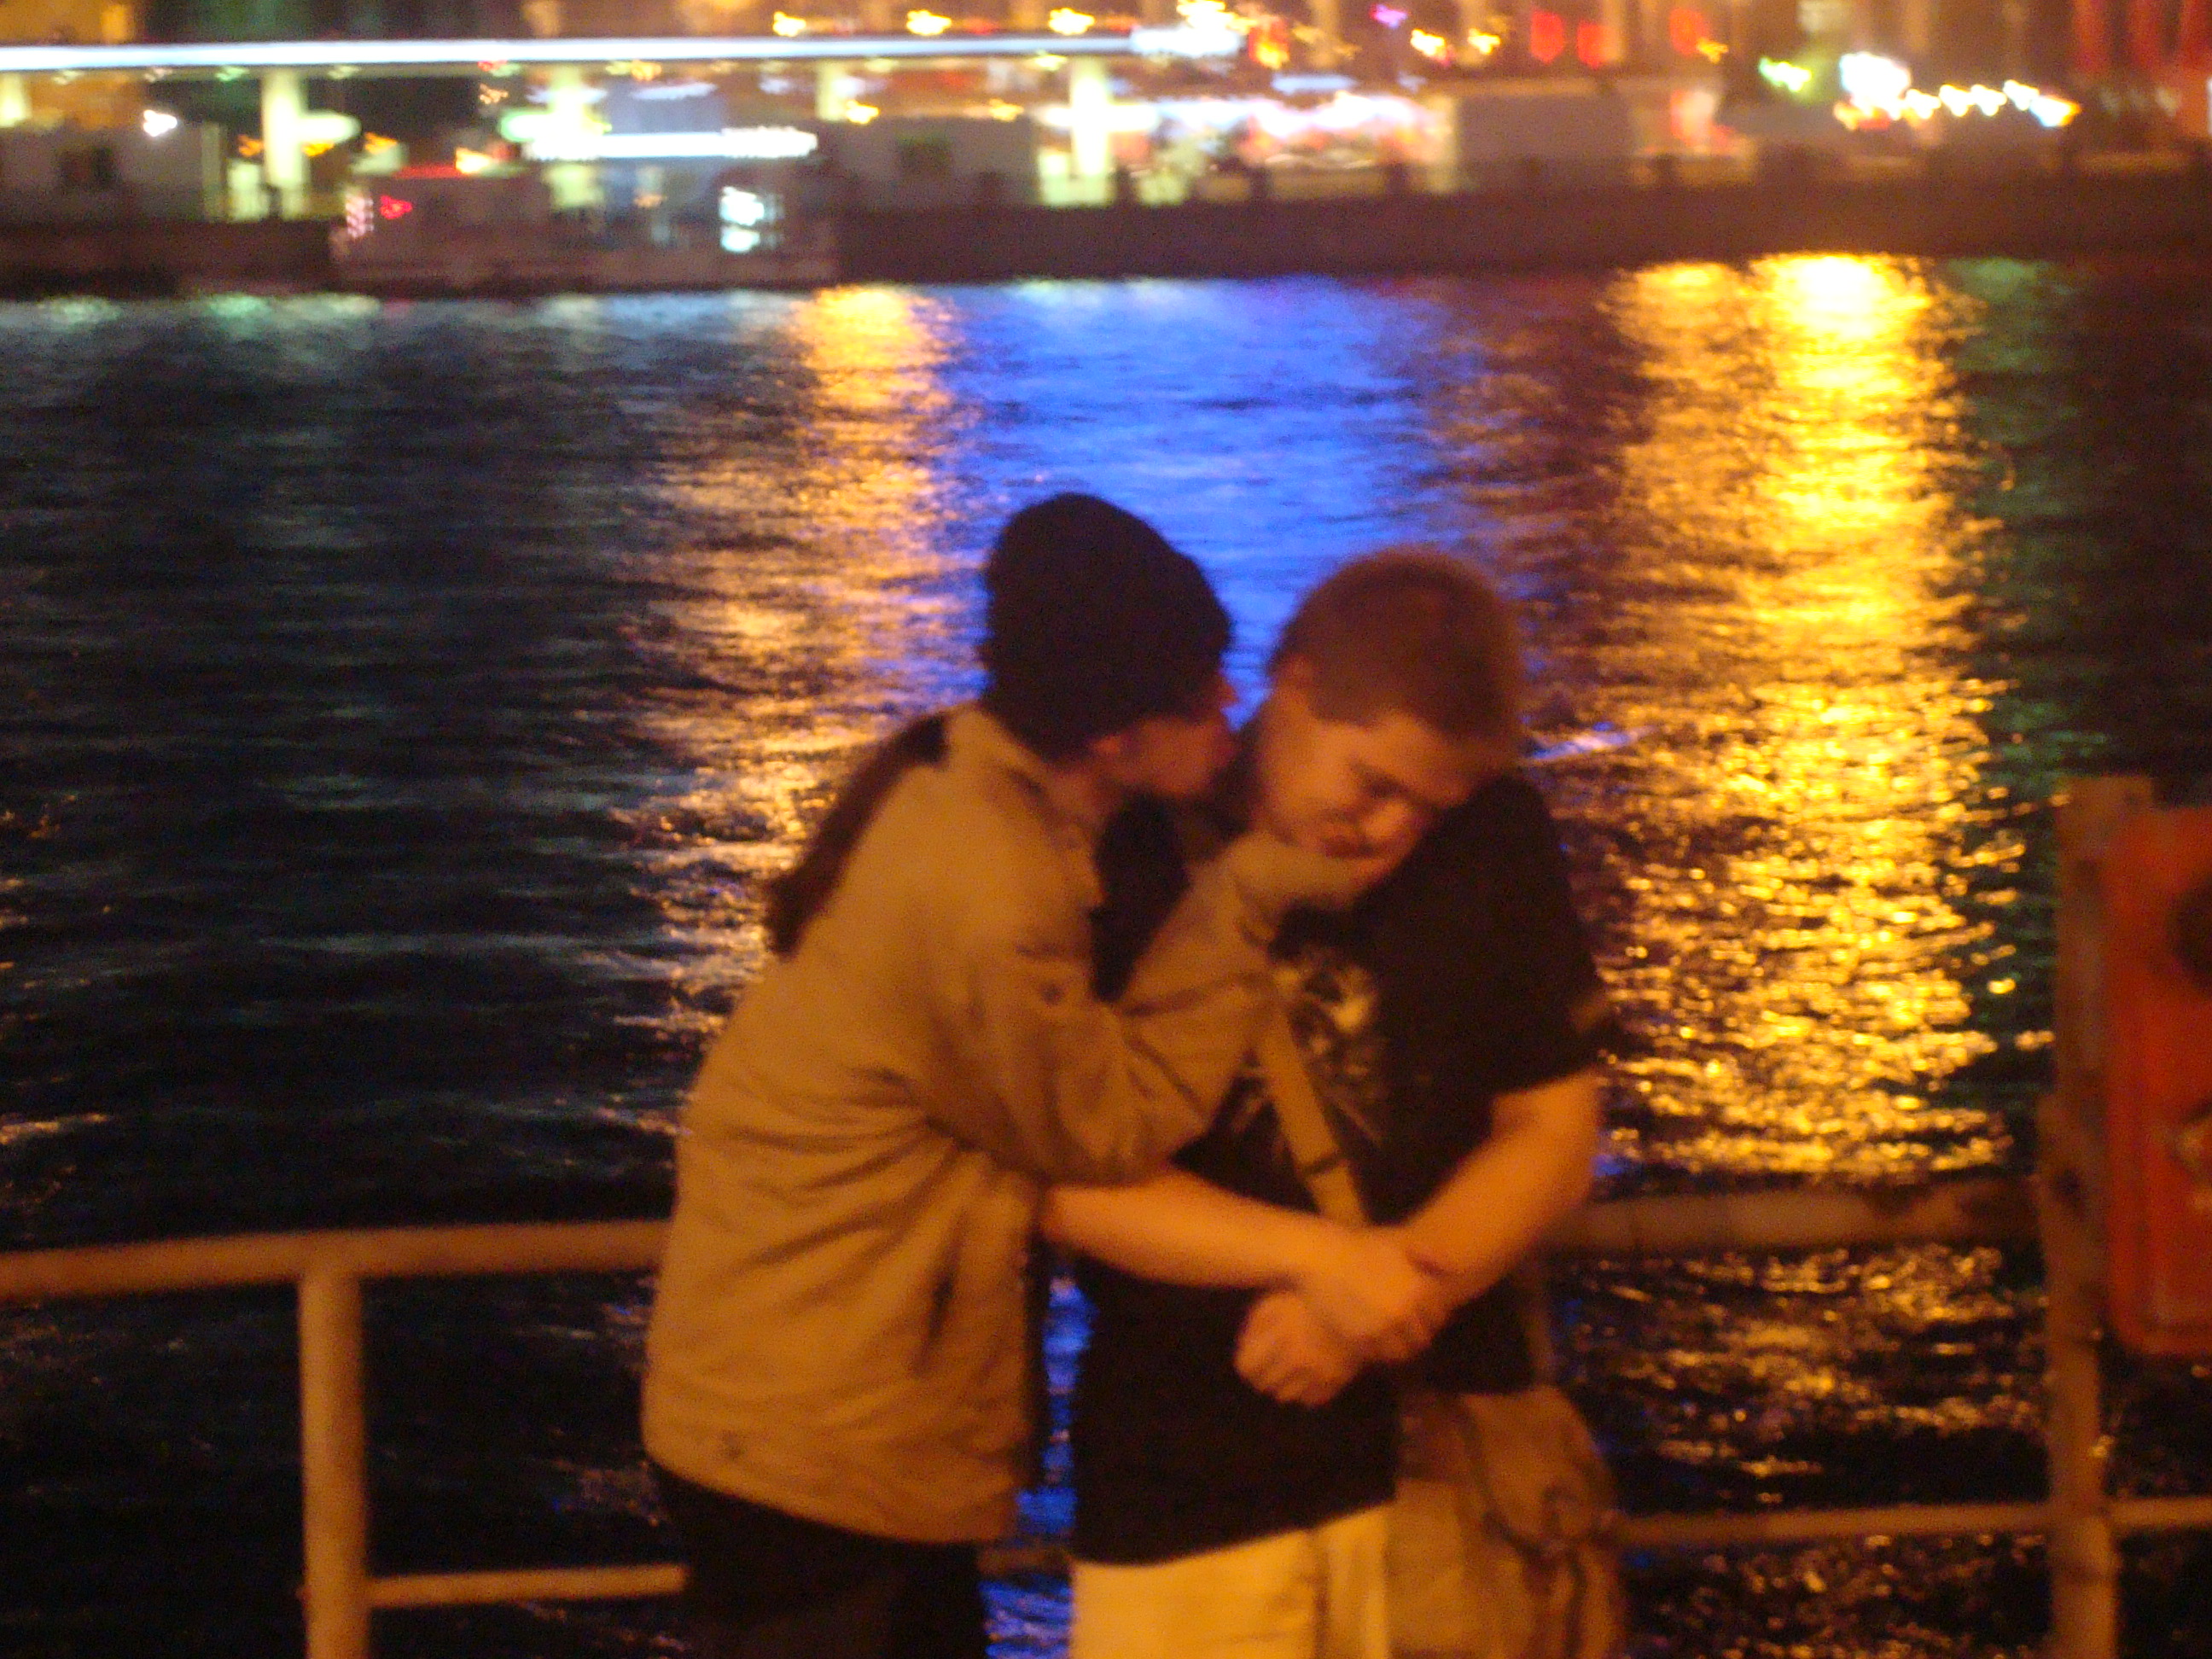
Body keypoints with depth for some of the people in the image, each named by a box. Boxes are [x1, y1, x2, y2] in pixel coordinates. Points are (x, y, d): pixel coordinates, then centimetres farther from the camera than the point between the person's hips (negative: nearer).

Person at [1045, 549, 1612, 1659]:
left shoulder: (1494, 846, 1)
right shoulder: (1125, 857, -7)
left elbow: (1553, 1132, 4)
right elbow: (1066, 1179, -9)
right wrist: (1328, 1256, -19)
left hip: (1440, 1450, 2)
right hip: (1182, 1486, -2)